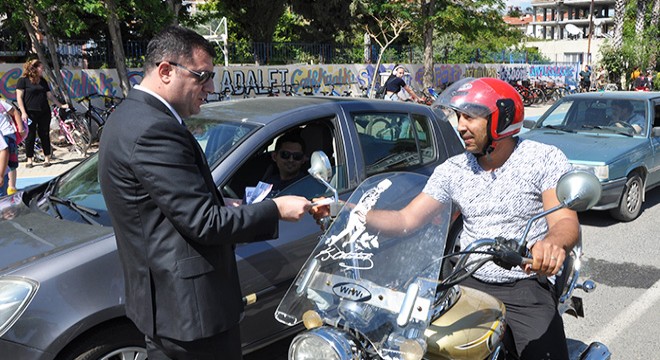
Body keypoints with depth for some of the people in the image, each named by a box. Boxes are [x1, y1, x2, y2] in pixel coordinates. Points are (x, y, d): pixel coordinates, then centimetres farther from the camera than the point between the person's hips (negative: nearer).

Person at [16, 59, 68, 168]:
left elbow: (49, 95, 17)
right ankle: (29, 160, 9)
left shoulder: (43, 81, 13)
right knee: (30, 136, 0)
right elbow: (19, 97, -6)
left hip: (44, 112, 5)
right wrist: (23, 112, -14)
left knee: (44, 135, 5)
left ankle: (47, 158, 11)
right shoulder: (23, 80, -3)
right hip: (30, 113, -4)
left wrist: (61, 105, 13)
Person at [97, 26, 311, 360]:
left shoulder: (131, 116, 10)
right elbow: (204, 223, -23)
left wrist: (225, 208, 9)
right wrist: (276, 208, -14)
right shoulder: (155, 130, -23)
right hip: (189, 307, -10)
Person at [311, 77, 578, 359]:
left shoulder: (544, 159, -5)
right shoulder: (453, 170, 6)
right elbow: (406, 220, 3)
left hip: (526, 286, -2)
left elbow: (567, 223, -16)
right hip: (468, 283, 3)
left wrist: (554, 242, -42)